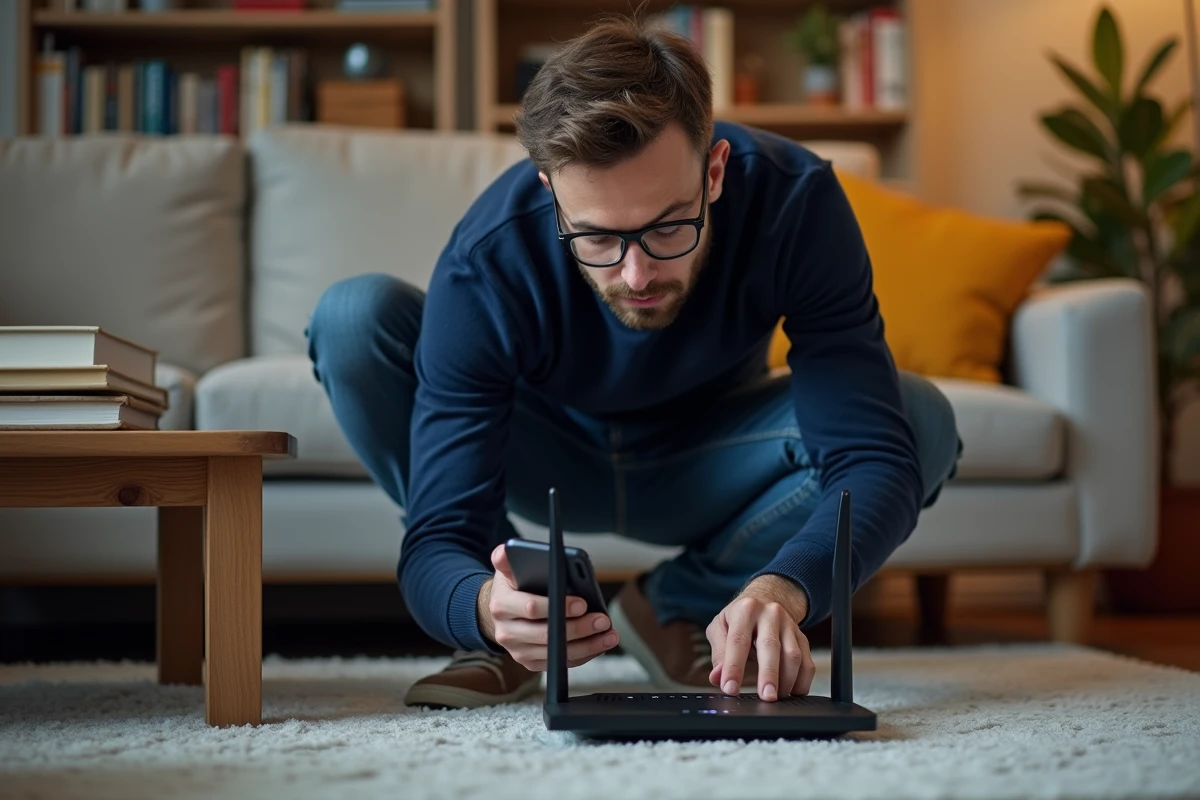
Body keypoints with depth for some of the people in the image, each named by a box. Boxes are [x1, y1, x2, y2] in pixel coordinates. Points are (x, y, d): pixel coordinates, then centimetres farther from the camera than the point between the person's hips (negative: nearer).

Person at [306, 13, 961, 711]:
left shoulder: (795, 200, -33)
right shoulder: (485, 265, -36)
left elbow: (878, 457, -36)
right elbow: (437, 545, -35)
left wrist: (780, 590, -56)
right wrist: (486, 607, -59)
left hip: (703, 467, 1)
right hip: (549, 462, -1)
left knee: (924, 423, -28)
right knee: (355, 318, -28)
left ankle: (675, 605, -4)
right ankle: (516, 630, -11)